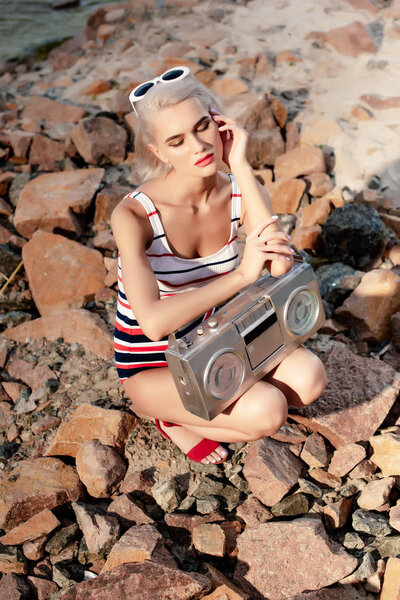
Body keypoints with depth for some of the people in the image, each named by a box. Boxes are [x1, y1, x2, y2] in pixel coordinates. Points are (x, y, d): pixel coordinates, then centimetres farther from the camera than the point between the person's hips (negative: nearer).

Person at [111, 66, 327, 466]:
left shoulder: (239, 192, -11)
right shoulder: (134, 215, -25)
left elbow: (281, 265, -30)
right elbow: (154, 322, -35)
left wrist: (240, 166, -28)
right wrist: (241, 275, -35)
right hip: (152, 363, -4)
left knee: (308, 377, -18)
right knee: (267, 411, -24)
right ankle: (175, 420, 5)